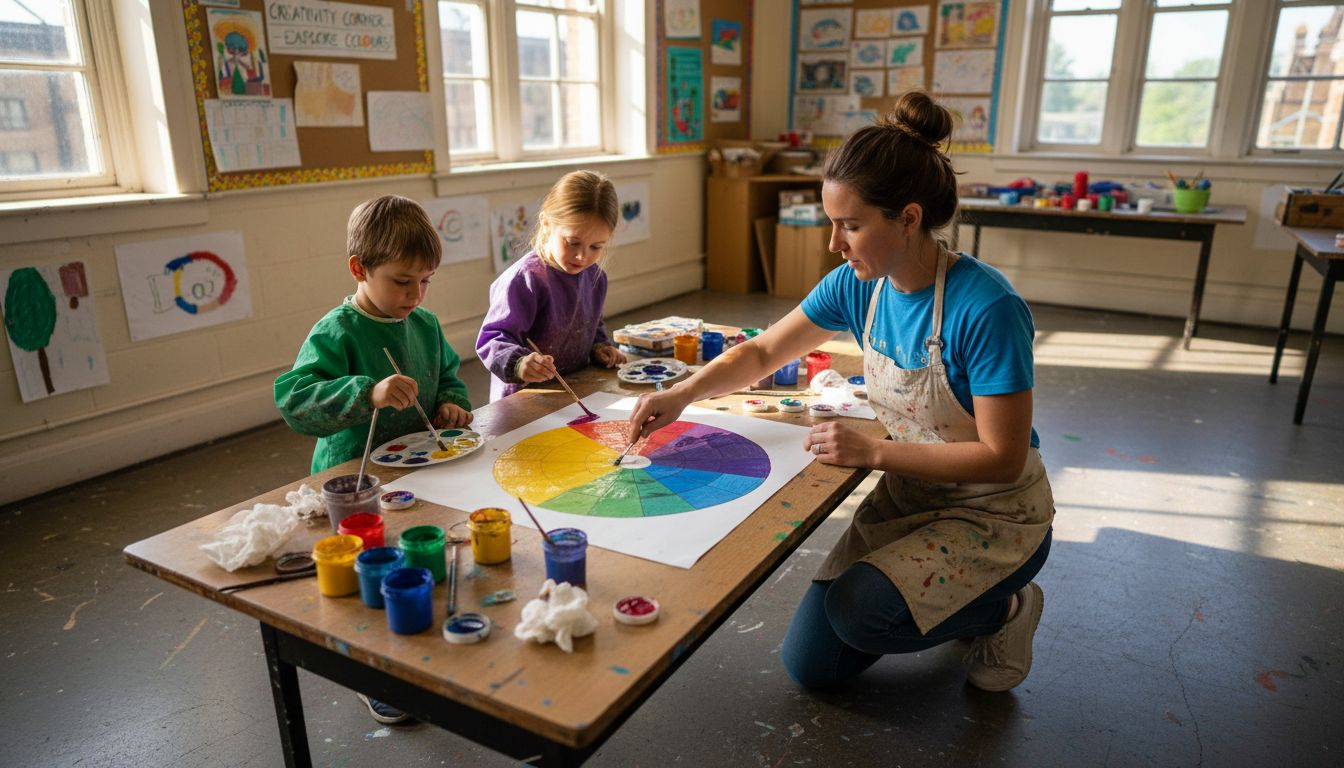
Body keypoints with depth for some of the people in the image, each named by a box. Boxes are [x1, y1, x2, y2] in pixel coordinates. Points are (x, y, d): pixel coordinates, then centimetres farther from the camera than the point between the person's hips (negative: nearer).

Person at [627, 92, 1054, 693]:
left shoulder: (986, 309, -28)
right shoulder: (857, 286, -9)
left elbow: (1002, 458, -24)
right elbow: (763, 353, 1)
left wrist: (872, 451, -27)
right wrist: (682, 395, -14)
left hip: (994, 513, -6)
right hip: (908, 496, 6)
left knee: (857, 609, -28)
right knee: (810, 663, 2)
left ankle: (1003, 607, 2)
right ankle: (950, 596, 24)